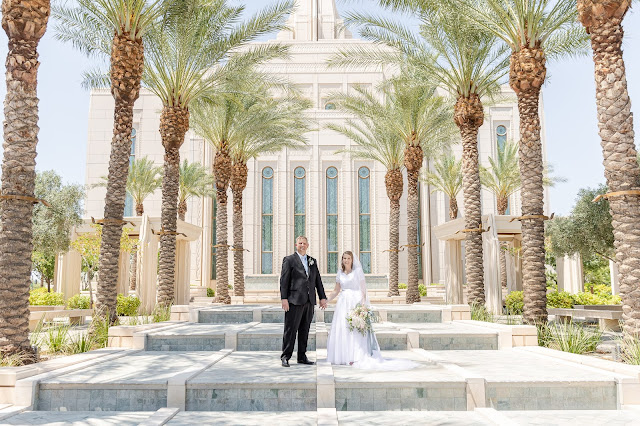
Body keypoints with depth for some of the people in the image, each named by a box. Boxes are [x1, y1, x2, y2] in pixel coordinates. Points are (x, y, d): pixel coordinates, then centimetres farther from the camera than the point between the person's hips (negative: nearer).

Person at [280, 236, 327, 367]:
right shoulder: (289, 260, 1)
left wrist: (322, 298, 11)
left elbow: (318, 281, 17)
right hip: (294, 301, -5)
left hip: (309, 302, 5)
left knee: (305, 331, 10)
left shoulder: (313, 261, 17)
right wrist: (284, 299, -12)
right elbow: (283, 280, -5)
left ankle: (302, 357, 18)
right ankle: (285, 357, 5)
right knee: (290, 330, -3)